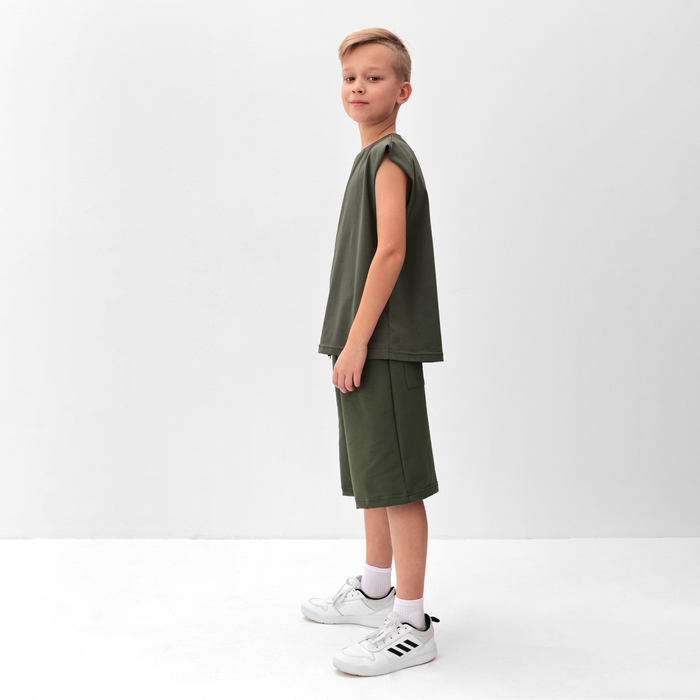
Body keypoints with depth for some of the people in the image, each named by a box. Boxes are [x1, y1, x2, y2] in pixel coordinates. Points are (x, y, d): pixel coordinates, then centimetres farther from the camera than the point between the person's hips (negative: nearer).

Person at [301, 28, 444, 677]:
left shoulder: (388, 156, -11)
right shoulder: (373, 158, 18)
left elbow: (390, 251, -20)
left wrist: (356, 340, -20)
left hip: (384, 346, -10)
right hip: (369, 347, 10)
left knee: (396, 483, -7)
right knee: (372, 474, 19)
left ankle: (411, 626, 1)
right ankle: (374, 591, 34)